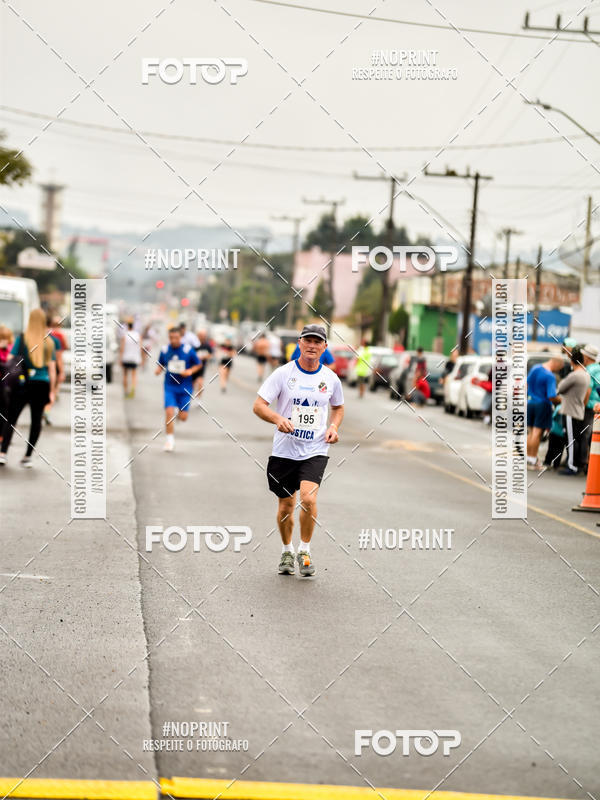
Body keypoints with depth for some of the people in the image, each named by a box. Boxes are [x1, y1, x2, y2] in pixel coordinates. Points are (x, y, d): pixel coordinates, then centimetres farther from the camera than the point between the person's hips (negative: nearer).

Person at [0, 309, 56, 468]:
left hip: (23, 383, -2)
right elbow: (52, 369, 5)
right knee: (36, 420, 9)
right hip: (42, 384, 2)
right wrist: (52, 391, 8)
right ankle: (28, 456, 8)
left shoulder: (22, 339, 0)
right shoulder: (49, 342, 6)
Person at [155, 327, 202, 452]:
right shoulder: (164, 350, -1)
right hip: (170, 387, 1)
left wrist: (190, 371, -14)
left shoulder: (188, 350, -7)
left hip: (185, 388, -1)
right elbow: (161, 365, 14)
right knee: (169, 412, -15)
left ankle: (178, 412, 39)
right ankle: (170, 439, 0)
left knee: (183, 417, 0)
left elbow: (198, 364, 5)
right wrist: (158, 370, -9)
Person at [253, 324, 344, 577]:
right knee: (286, 506, 9)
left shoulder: (331, 378, 3)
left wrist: (333, 426, 2)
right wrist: (278, 419, -26)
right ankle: (287, 551, 33)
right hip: (284, 450, 0)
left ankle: (305, 551, -2)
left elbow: (338, 407, 22)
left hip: (315, 451, 0)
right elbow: (258, 405, -7)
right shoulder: (283, 373, -4)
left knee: (308, 499, -21)